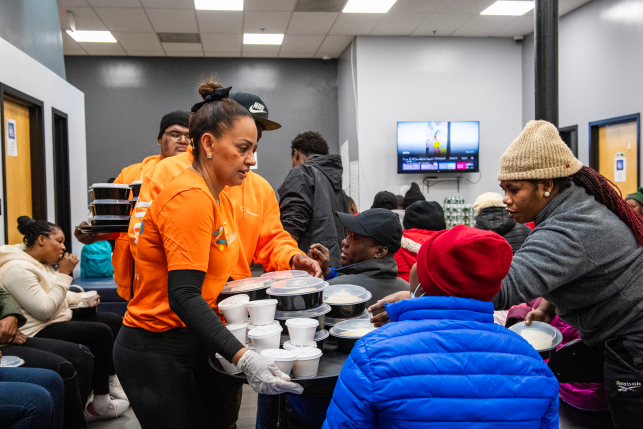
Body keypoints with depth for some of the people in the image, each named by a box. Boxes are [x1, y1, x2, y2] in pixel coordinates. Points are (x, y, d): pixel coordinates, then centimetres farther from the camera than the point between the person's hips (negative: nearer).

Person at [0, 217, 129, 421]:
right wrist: (64, 274, -21)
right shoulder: (18, 269, -21)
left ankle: (111, 382, 13)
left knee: (115, 321, 4)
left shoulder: (42, 264, 11)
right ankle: (101, 403, -11)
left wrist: (81, 298, 4)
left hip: (59, 320, 11)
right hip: (38, 333, -11)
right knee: (101, 332, -23)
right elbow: (45, 310, -26)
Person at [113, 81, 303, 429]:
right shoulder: (190, 197, -21)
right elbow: (183, 296, -28)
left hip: (192, 345, 9)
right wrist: (243, 358, -35)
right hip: (156, 354, -9)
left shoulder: (218, 197, 9)